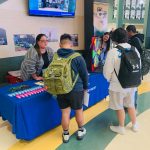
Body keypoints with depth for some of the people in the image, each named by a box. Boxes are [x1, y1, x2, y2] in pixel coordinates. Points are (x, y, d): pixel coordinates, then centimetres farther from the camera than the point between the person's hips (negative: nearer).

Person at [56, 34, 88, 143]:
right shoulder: (77, 57, -13)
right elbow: (84, 74, -6)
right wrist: (85, 87, 11)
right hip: (76, 89, -2)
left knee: (65, 112, 13)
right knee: (79, 110, 18)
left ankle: (66, 134, 28)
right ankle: (81, 131, 36)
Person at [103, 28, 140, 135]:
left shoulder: (113, 52, -20)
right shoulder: (135, 50, -4)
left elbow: (107, 71, -15)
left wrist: (109, 79, 6)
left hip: (118, 86, -5)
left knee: (119, 107, 15)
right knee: (131, 105, 24)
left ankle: (121, 127, 33)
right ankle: (135, 125, 41)